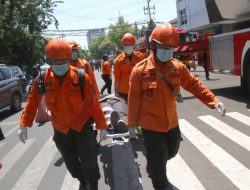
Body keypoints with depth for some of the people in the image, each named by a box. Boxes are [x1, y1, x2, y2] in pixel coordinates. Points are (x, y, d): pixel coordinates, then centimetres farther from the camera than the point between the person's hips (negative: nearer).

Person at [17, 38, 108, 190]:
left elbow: (93, 103, -14)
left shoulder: (81, 77, -19)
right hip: (60, 129, 3)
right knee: (71, 162, 19)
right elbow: (33, 102, -1)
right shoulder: (43, 79, -11)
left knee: (89, 160, 3)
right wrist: (24, 124, -3)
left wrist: (102, 125, -10)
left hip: (83, 124, -3)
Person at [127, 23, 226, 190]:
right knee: (158, 163, 7)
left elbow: (194, 85, 2)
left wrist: (213, 101, -9)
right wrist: (132, 124, -4)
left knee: (171, 152, 28)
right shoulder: (140, 70, -16)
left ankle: (152, 169, 57)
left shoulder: (178, 67, -5)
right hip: (151, 126, -5)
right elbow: (134, 100, -10)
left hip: (172, 123, 6)